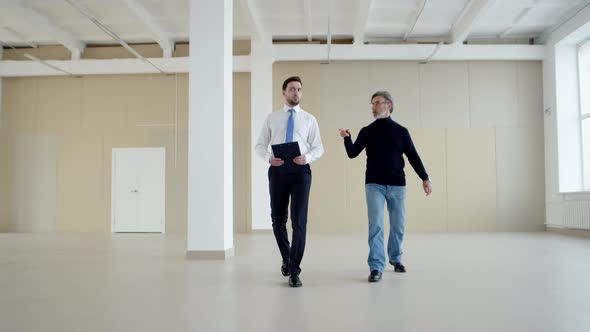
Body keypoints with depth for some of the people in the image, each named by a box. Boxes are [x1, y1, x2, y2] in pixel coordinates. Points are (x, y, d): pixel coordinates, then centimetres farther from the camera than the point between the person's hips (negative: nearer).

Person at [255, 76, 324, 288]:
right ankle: (287, 258, 33)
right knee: (278, 219, 8)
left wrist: (307, 157, -15)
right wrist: (269, 157, -12)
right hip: (278, 170, 1)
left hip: (301, 170, -1)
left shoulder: (309, 119, 10)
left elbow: (318, 148, 6)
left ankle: (294, 270, 0)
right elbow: (260, 145, 9)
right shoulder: (272, 118, 11)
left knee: (299, 220, -8)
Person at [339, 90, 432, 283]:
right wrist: (347, 138, -20)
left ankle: (395, 258, 32)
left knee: (398, 226, 9)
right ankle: (376, 267, -5)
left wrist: (425, 178, 2)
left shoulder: (401, 131, 5)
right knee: (375, 226, -9)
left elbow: (413, 156, 6)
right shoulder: (367, 131, 5)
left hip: (397, 185, 1)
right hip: (374, 185, -1)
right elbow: (353, 154, -2)